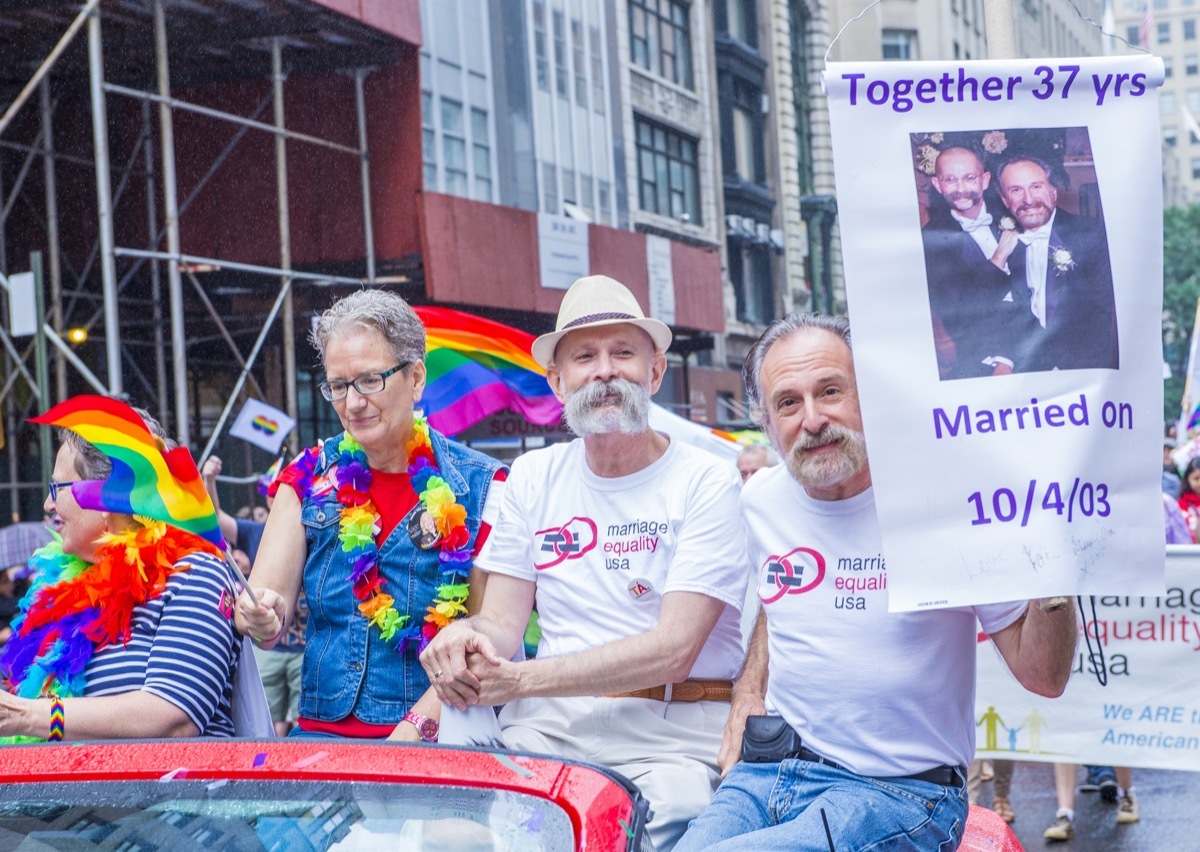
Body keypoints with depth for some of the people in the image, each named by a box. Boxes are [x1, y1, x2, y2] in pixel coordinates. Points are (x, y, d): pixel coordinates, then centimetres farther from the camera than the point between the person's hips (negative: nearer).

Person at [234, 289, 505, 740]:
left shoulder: (480, 487, 2)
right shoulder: (309, 478, 11)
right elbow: (266, 598, 4)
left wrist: (412, 731, -15)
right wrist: (262, 619, -19)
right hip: (322, 732, 3)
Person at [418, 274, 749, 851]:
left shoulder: (706, 483, -1)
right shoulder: (533, 478, 14)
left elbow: (674, 648, -11)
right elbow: (503, 621, 10)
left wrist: (521, 680, -19)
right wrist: (466, 636, -16)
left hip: (670, 734, -3)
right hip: (544, 725, 3)